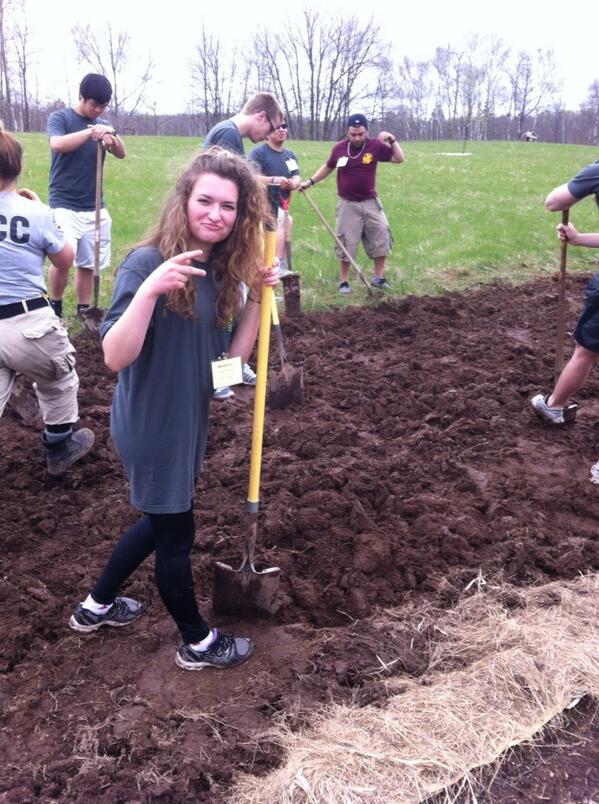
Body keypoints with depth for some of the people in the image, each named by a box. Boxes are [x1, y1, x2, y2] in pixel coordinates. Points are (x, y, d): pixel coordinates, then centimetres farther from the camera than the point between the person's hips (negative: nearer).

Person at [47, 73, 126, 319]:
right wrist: (91, 131, -25)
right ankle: (55, 307, 2)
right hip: (64, 204, -4)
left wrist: (112, 136, -21)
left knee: (88, 263, 7)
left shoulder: (104, 124, 11)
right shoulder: (60, 118, -2)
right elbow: (57, 144, -21)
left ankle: (84, 311, 19)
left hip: (94, 207, 5)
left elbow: (122, 154, -1)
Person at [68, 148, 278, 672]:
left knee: (162, 519, 25)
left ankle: (96, 607, 46)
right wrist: (148, 289, -41)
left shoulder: (221, 270, 2)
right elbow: (115, 357, -29)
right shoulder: (149, 262, -21)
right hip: (152, 426, -8)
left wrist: (258, 296, -6)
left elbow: (232, 355, 3)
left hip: (187, 421, 9)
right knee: (176, 533, 9)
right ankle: (197, 643, 32)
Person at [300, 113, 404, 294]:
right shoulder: (339, 148, -5)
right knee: (346, 243, 2)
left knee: (381, 238, 4)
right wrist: (310, 182, 6)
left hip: (371, 202, 1)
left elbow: (399, 159, -2)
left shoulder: (375, 146, -5)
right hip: (348, 204, -1)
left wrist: (392, 140, -16)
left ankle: (379, 278, 18)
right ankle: (344, 282, 13)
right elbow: (328, 167, 12)